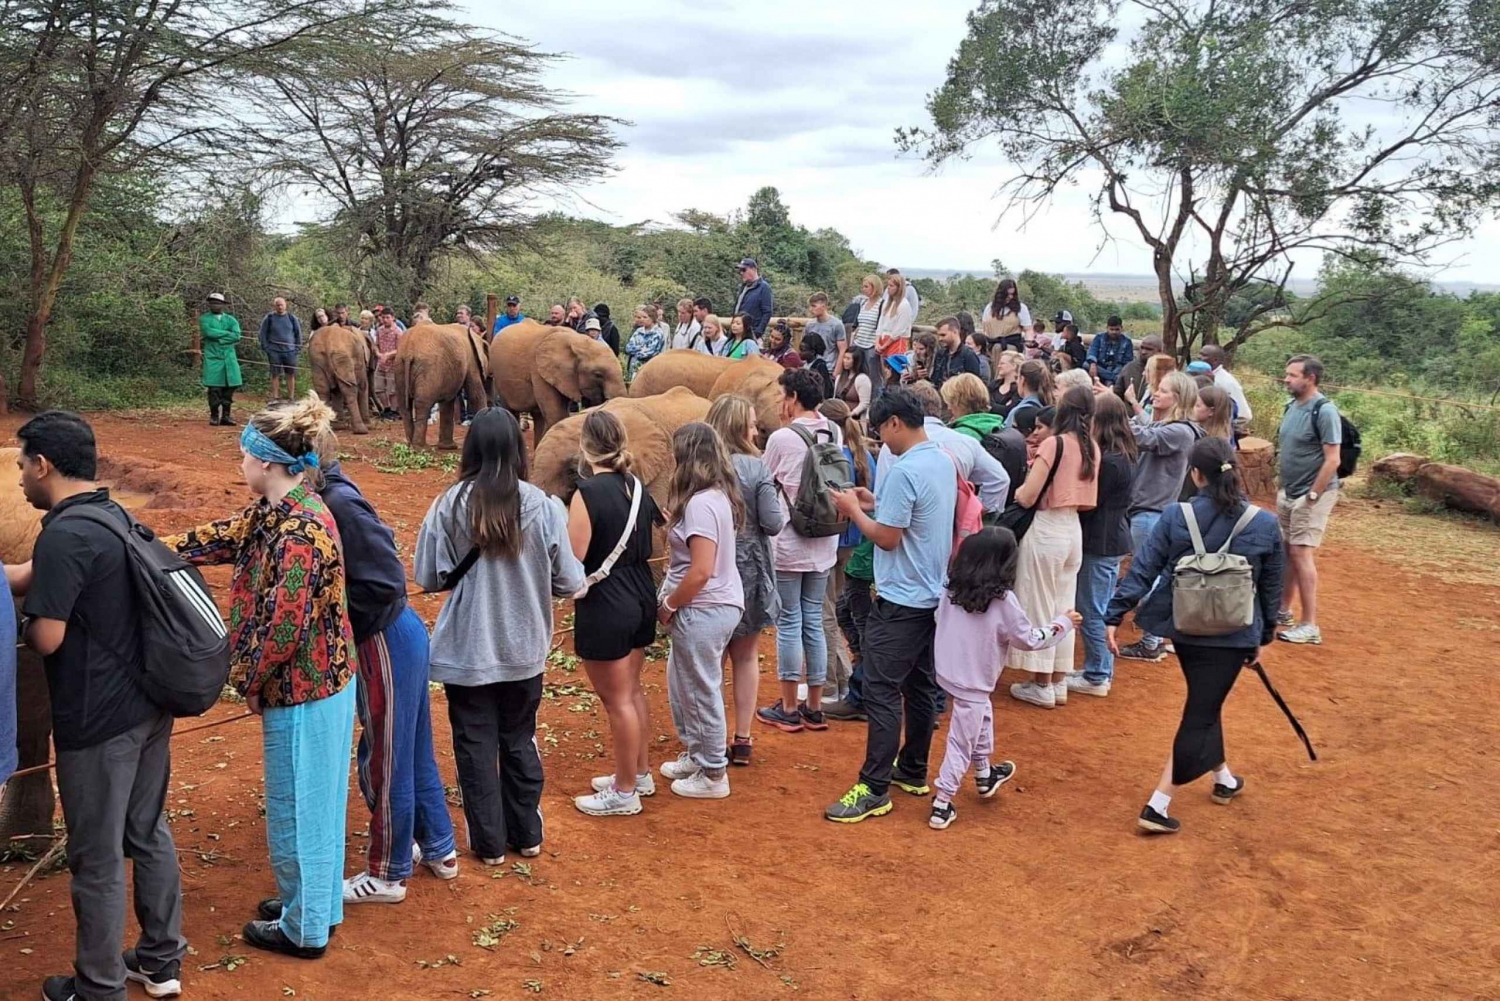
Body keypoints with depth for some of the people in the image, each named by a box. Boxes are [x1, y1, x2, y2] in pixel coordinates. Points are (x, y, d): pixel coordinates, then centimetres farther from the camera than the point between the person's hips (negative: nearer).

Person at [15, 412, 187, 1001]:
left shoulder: (64, 536, -20)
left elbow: (46, 639, -21)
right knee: (149, 834, 19)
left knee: (97, 859, 7)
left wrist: (18, 621, -1)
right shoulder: (115, 516, 7)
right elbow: (30, 574, 15)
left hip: (98, 721, -8)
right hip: (148, 706, 8)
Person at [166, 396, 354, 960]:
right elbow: (221, 538, 17)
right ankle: (318, 902, 40)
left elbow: (284, 625, -25)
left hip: (300, 690, -9)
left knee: (297, 806, 7)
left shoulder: (299, 531, -26)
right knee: (314, 799, 22)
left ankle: (305, 929, 24)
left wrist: (249, 680, -11)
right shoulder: (277, 513, 3)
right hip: (321, 681, 9)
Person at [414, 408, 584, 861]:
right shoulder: (543, 507, -13)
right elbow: (568, 582, -8)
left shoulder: (449, 506, -14)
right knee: (520, 741, 20)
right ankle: (526, 834, 31)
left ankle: (489, 842, 23)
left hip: (466, 650, -1)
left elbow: (427, 577, -8)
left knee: (476, 746, 14)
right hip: (523, 649, 2)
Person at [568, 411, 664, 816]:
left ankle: (625, 793, 16)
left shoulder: (588, 491, -19)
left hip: (604, 607, -8)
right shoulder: (636, 485, 4)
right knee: (632, 691, 21)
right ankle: (640, 774, 34)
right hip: (640, 600, 8)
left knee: (617, 700, 3)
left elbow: (572, 558, -21)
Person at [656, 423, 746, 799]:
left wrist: (668, 605, -12)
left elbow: (701, 571, -24)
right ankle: (696, 755, 35)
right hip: (713, 606, 10)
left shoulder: (701, 503, -21)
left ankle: (714, 774, 17)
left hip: (703, 610, -10)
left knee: (702, 691, 4)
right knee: (682, 685, 22)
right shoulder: (717, 495, 9)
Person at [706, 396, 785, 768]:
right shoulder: (756, 468, -13)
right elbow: (773, 523, -12)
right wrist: (780, 504, 7)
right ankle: (742, 740, 18)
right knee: (745, 657, 14)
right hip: (749, 571, -1)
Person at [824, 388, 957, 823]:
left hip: (902, 600, -10)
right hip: (934, 594, 10)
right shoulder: (944, 462, 8)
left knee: (882, 692, -6)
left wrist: (854, 510, -5)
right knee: (921, 685, 17)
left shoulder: (905, 470, -21)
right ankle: (913, 771, 28)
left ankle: (874, 790, -4)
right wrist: (877, 504, 12)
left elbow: (887, 538, -19)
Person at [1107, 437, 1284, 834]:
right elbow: (1271, 588, 2)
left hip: (1183, 626, 2)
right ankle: (1158, 806, -2)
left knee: (1205, 703, 25)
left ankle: (1223, 778, 45)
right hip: (1232, 634, -2)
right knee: (1200, 714, 2)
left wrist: (1115, 615, -2)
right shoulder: (1265, 524, -6)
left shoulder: (1175, 517, -9)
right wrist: (1263, 636, 14)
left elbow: (1142, 569, -9)